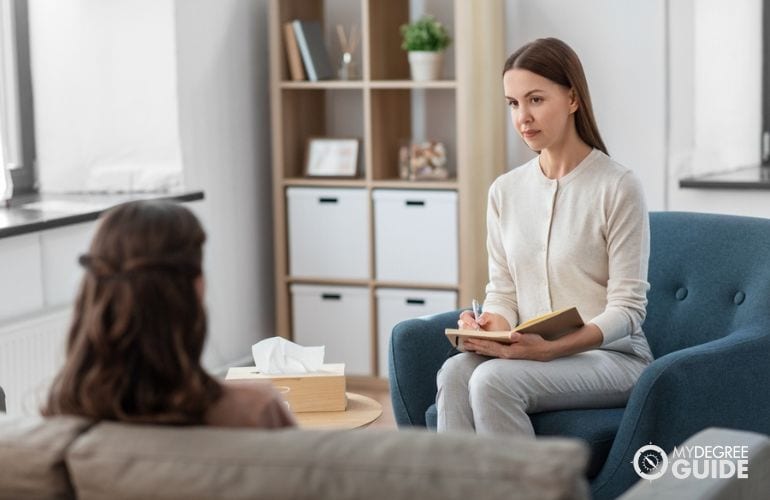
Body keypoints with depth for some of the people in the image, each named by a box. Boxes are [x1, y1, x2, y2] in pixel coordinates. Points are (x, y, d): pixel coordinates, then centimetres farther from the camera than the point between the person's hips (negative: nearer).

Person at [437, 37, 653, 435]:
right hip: (531, 354, 5)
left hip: (610, 355, -5)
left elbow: (627, 307, -10)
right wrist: (493, 326, -13)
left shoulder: (618, 187, -7)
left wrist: (553, 348, -25)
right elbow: (502, 291, 13)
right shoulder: (505, 190, 11)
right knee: (454, 372, -28)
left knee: (494, 380, -32)